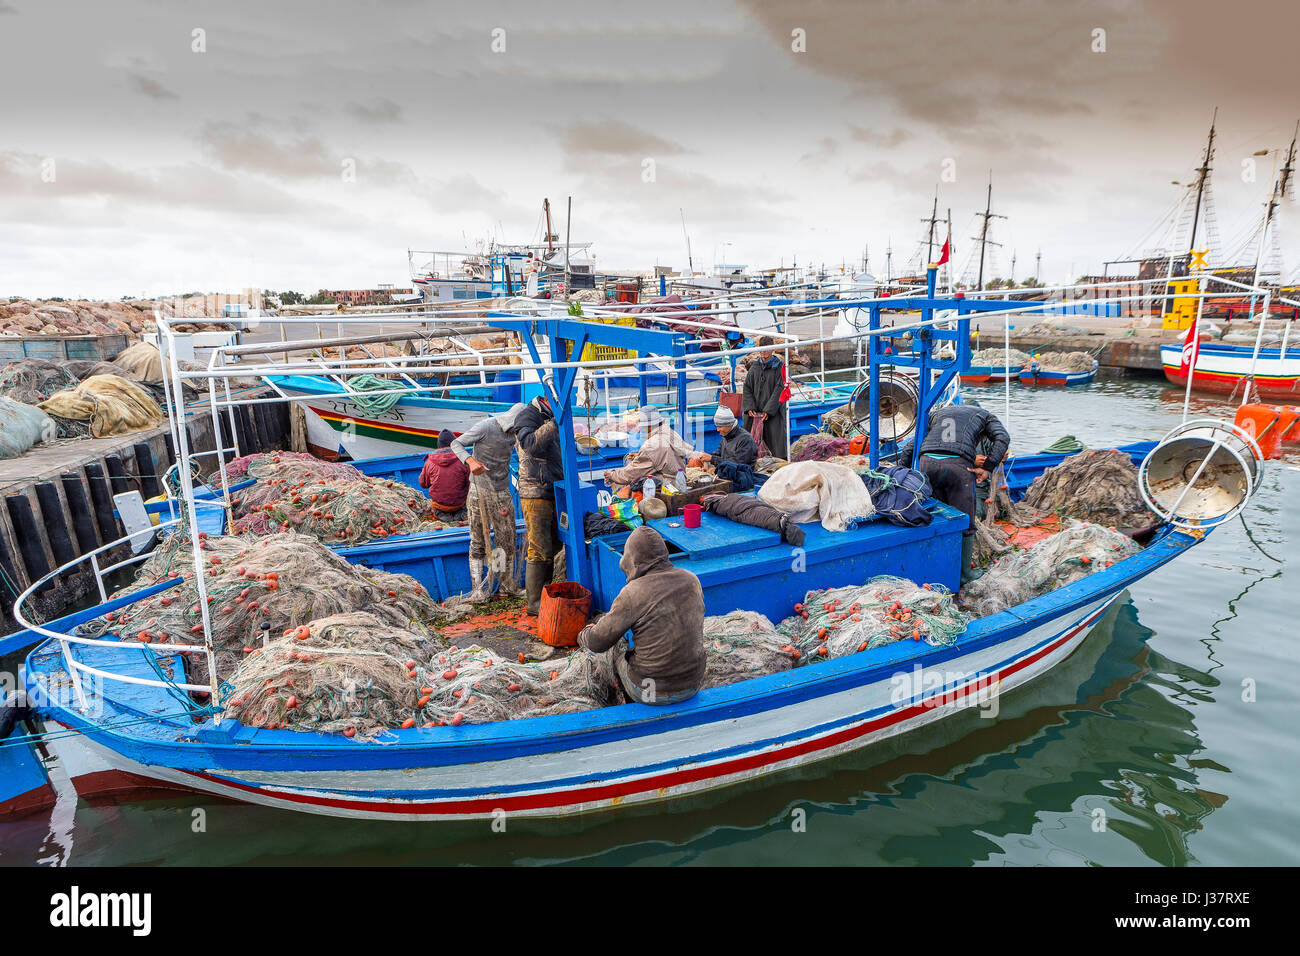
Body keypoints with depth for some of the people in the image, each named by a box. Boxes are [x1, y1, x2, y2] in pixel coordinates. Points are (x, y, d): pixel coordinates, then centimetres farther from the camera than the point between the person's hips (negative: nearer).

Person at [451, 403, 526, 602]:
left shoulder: (514, 434, 6)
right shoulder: (485, 426, -12)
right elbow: (456, 444, -10)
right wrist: (470, 461, -29)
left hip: (502, 492, 6)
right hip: (479, 490, -6)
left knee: (507, 540, 7)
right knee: (478, 542, -2)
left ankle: (508, 586, 19)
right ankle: (478, 590, 2)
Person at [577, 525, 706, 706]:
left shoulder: (633, 593, -20)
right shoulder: (691, 580, -4)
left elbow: (597, 642, -11)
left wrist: (584, 634, 15)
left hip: (651, 692, -4)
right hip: (692, 686, 5)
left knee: (616, 646, 26)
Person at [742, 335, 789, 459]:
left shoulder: (779, 367, -2)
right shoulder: (754, 367, 10)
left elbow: (779, 389, -8)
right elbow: (747, 388, 9)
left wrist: (768, 410, -14)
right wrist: (750, 407, -5)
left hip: (773, 412, -4)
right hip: (755, 411, 4)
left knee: (775, 437, -6)